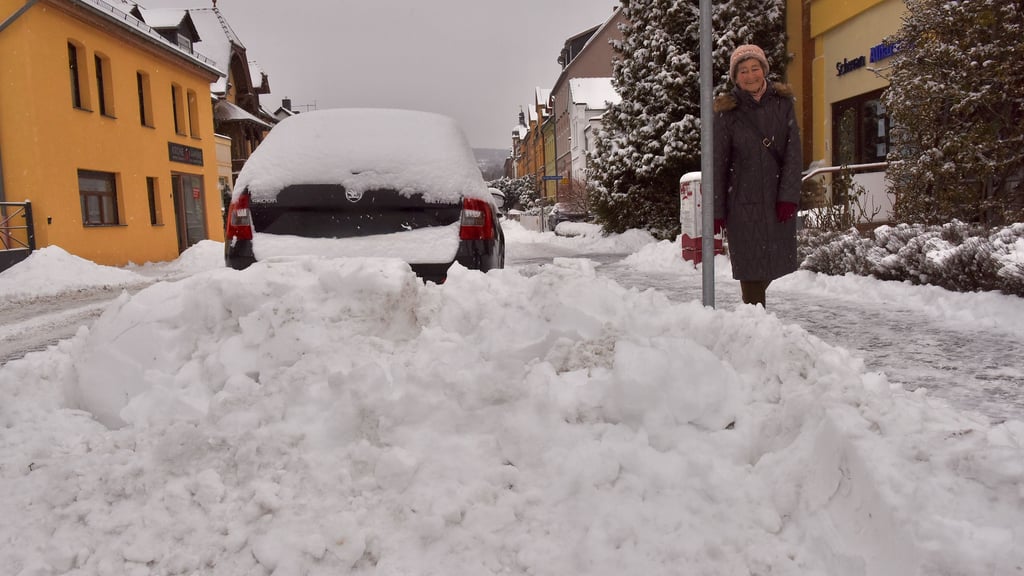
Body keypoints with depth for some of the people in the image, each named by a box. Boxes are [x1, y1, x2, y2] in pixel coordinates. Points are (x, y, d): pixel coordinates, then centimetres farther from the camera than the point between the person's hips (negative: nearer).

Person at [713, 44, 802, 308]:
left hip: (778, 199, 3)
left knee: (775, 261, 10)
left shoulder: (783, 102, 5)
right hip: (743, 200, -3)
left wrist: (789, 196, -10)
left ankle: (756, 299, 38)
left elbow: (793, 151, 0)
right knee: (751, 264, -2)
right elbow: (717, 163, -2)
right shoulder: (726, 111, -2)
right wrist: (717, 210, -5)